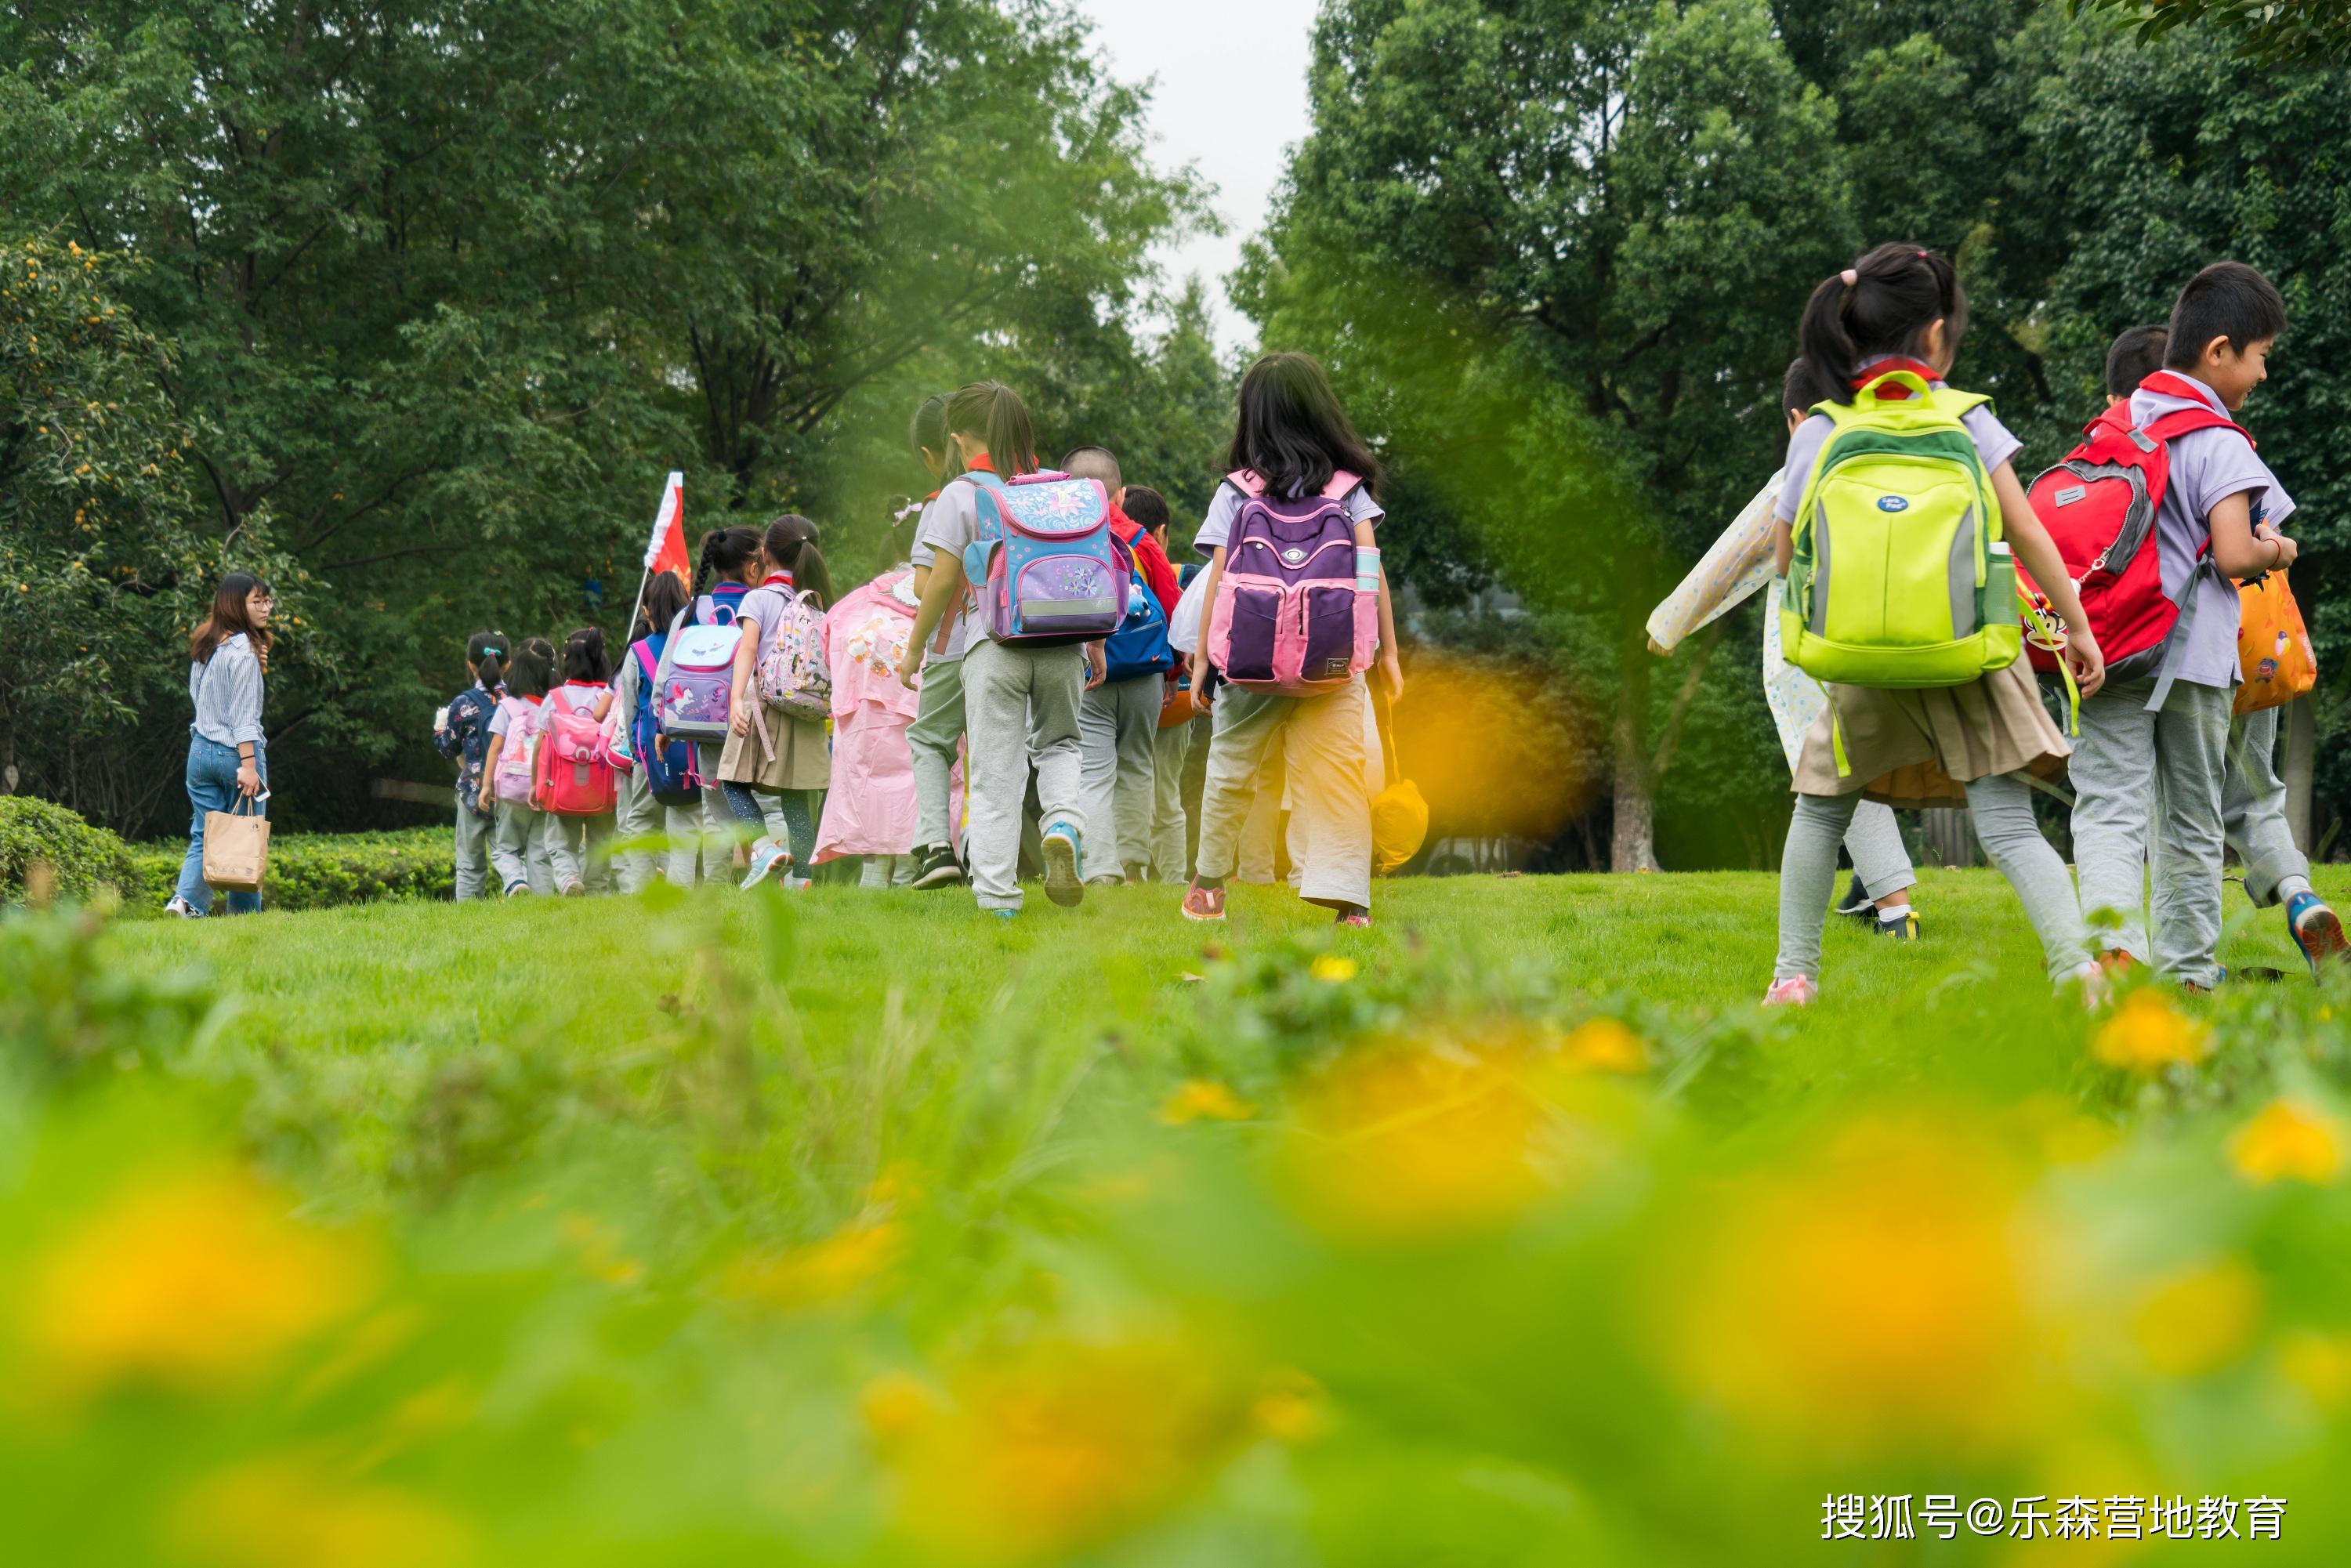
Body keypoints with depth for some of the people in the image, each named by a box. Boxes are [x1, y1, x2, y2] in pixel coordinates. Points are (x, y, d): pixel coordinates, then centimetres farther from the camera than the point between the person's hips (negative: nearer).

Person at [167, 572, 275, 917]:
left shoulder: (203, 647, 12)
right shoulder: (242, 650, -11)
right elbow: (243, 714, -16)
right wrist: (249, 766, -18)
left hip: (200, 751, 7)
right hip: (235, 753, -7)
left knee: (203, 836, 5)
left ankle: (186, 898, -14)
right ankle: (243, 914, 6)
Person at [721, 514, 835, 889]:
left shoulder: (758, 598, -4)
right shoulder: (817, 601, 10)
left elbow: (748, 647, -16)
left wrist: (736, 698, -25)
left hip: (765, 700, -5)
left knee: (735, 782, 6)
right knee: (795, 796, 8)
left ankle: (766, 845, -16)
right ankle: (800, 875, 5)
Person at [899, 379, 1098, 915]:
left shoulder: (960, 496, -2)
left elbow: (943, 581, -4)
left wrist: (915, 648, 8)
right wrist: (1096, 644, 19)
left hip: (992, 643, -3)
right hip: (1060, 641, 3)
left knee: (995, 771, 2)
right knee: (1058, 744, 23)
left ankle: (997, 894, 1)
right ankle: (1063, 825, -7)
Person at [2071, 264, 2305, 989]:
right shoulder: (2218, 444, -9)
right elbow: (2233, 554, -17)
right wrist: (2275, 550, 3)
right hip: (2192, 655, -3)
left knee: (2108, 807, -4)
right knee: (2191, 822, 12)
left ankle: (2114, 940, -28)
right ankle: (2187, 971, 20)